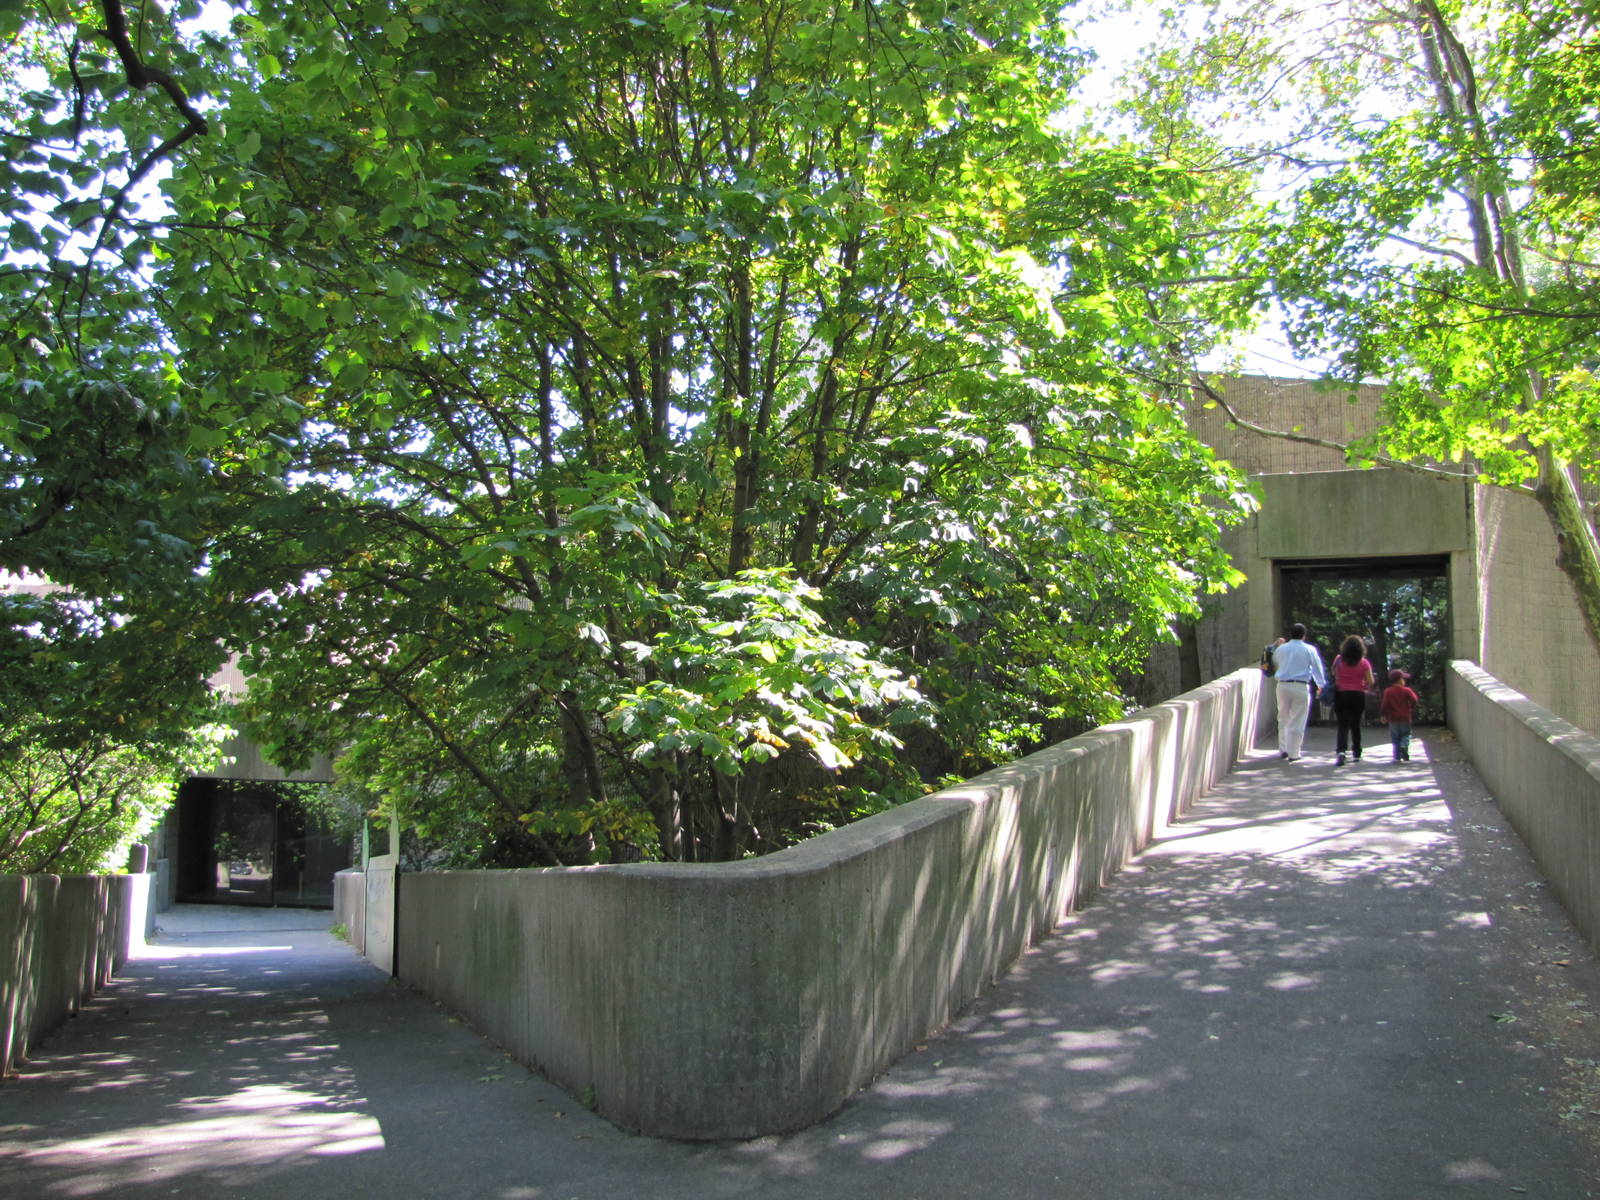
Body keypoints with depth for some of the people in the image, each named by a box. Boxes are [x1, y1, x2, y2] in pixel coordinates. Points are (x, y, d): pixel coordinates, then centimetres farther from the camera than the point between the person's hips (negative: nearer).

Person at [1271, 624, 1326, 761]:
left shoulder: (1281, 649, 8)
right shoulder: (1309, 650, 1)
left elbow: (1274, 665, 23)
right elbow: (1317, 668, 6)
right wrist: (1321, 686, 18)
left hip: (1282, 685, 3)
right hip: (1300, 686, -3)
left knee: (1283, 718, 15)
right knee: (1297, 721, 1)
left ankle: (1283, 750, 17)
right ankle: (1293, 753, 1)